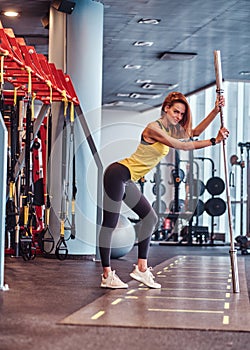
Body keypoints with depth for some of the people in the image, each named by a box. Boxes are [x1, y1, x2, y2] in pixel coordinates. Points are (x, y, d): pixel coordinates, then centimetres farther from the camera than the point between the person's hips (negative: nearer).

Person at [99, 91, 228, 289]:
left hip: (127, 181, 11)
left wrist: (216, 110, 2)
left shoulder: (170, 129, 12)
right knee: (110, 223, -6)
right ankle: (107, 276, -5)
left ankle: (141, 268, 9)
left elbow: (195, 132, 11)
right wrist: (213, 141, -17)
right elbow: (181, 146, -19)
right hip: (118, 174, -10)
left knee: (150, 218, 9)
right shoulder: (154, 128, -17)